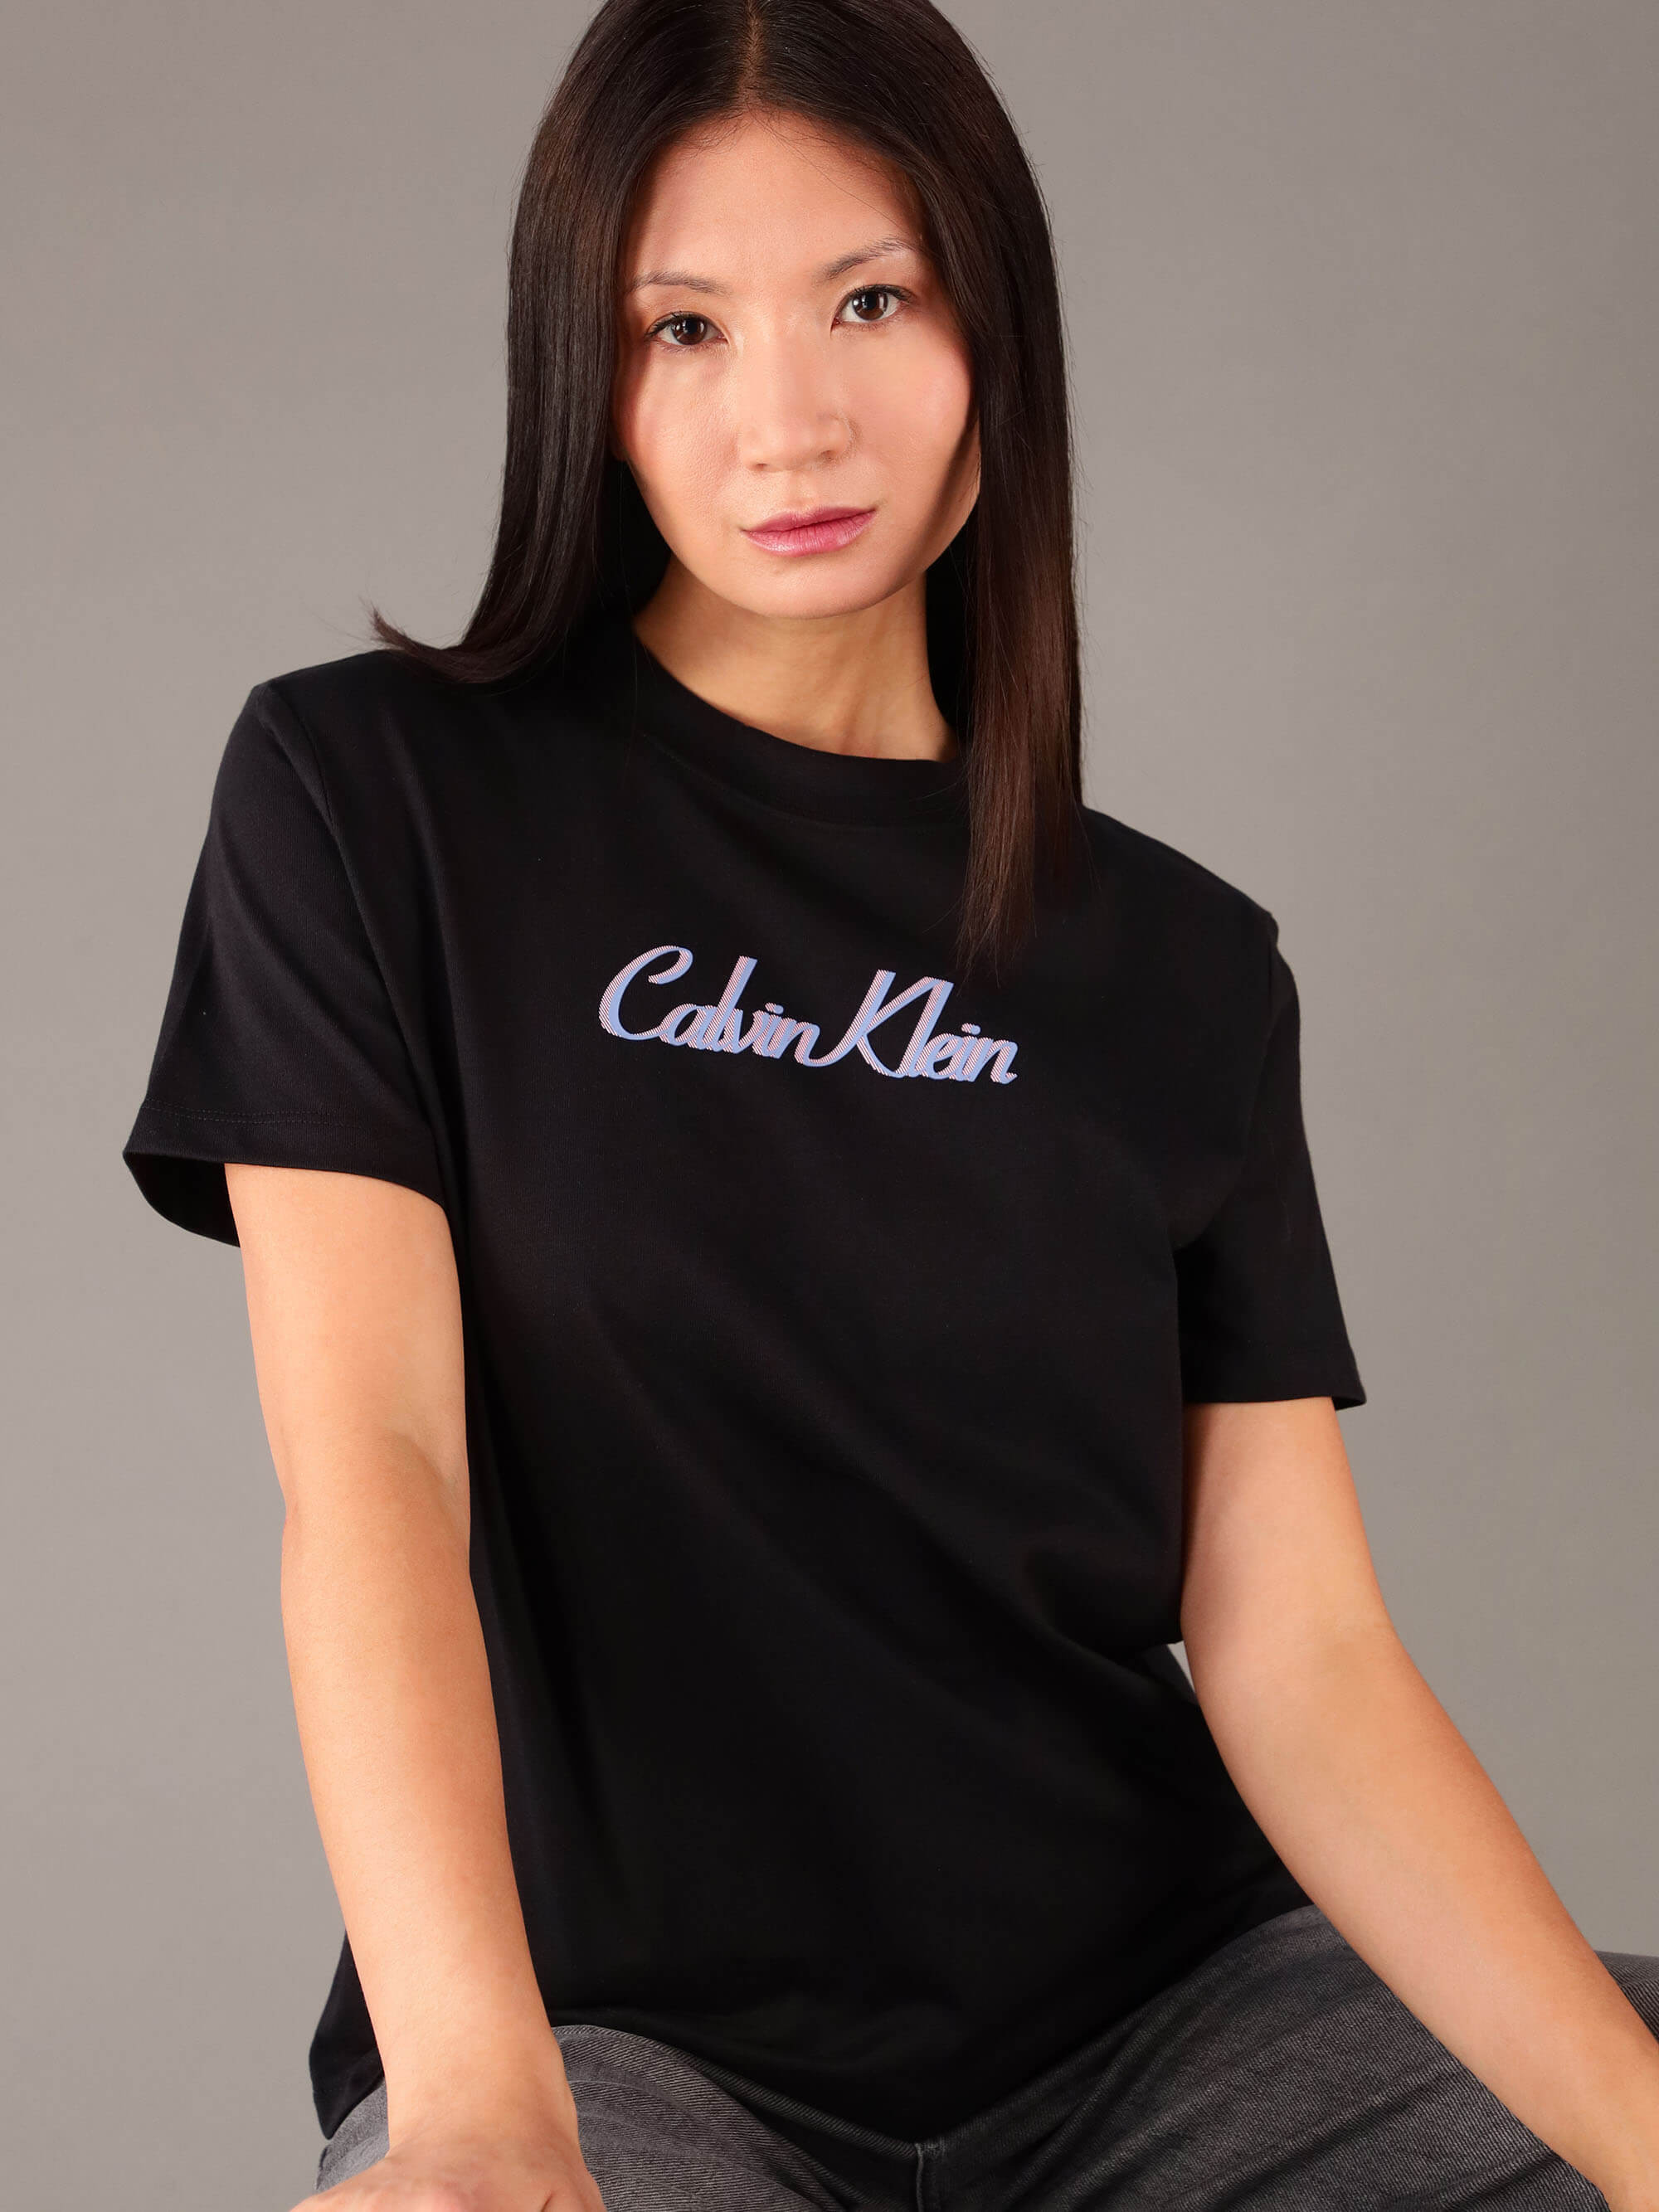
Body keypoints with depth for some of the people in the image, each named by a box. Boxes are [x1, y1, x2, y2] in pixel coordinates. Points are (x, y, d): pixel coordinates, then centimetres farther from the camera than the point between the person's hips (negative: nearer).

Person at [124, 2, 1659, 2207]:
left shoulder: (1183, 970, 8)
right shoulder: (373, 800, 0)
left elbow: (1302, 1653, 0)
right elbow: (368, 1464, -12)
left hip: (1157, 1999, 3)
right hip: (614, 2025, -3)